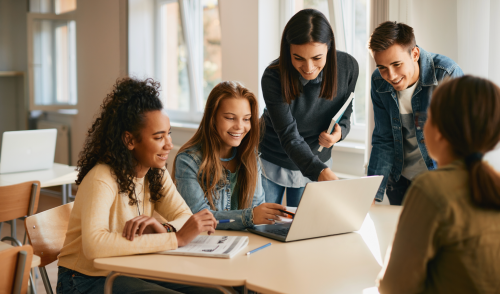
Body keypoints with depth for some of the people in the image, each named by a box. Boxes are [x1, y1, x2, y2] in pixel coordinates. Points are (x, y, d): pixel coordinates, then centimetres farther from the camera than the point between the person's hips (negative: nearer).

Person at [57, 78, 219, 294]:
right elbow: (94, 245, -38)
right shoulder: (102, 178, -23)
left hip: (130, 273, 7)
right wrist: (176, 238, -36)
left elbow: (185, 217, -3)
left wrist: (165, 229, -28)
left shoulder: (156, 173, 1)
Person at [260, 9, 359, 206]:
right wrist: (321, 172, -46)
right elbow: (289, 136, -32)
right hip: (271, 162, -2)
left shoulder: (348, 67, -19)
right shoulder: (274, 78, -28)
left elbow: (344, 115, -2)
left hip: (317, 160, 3)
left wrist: (339, 132, -25)